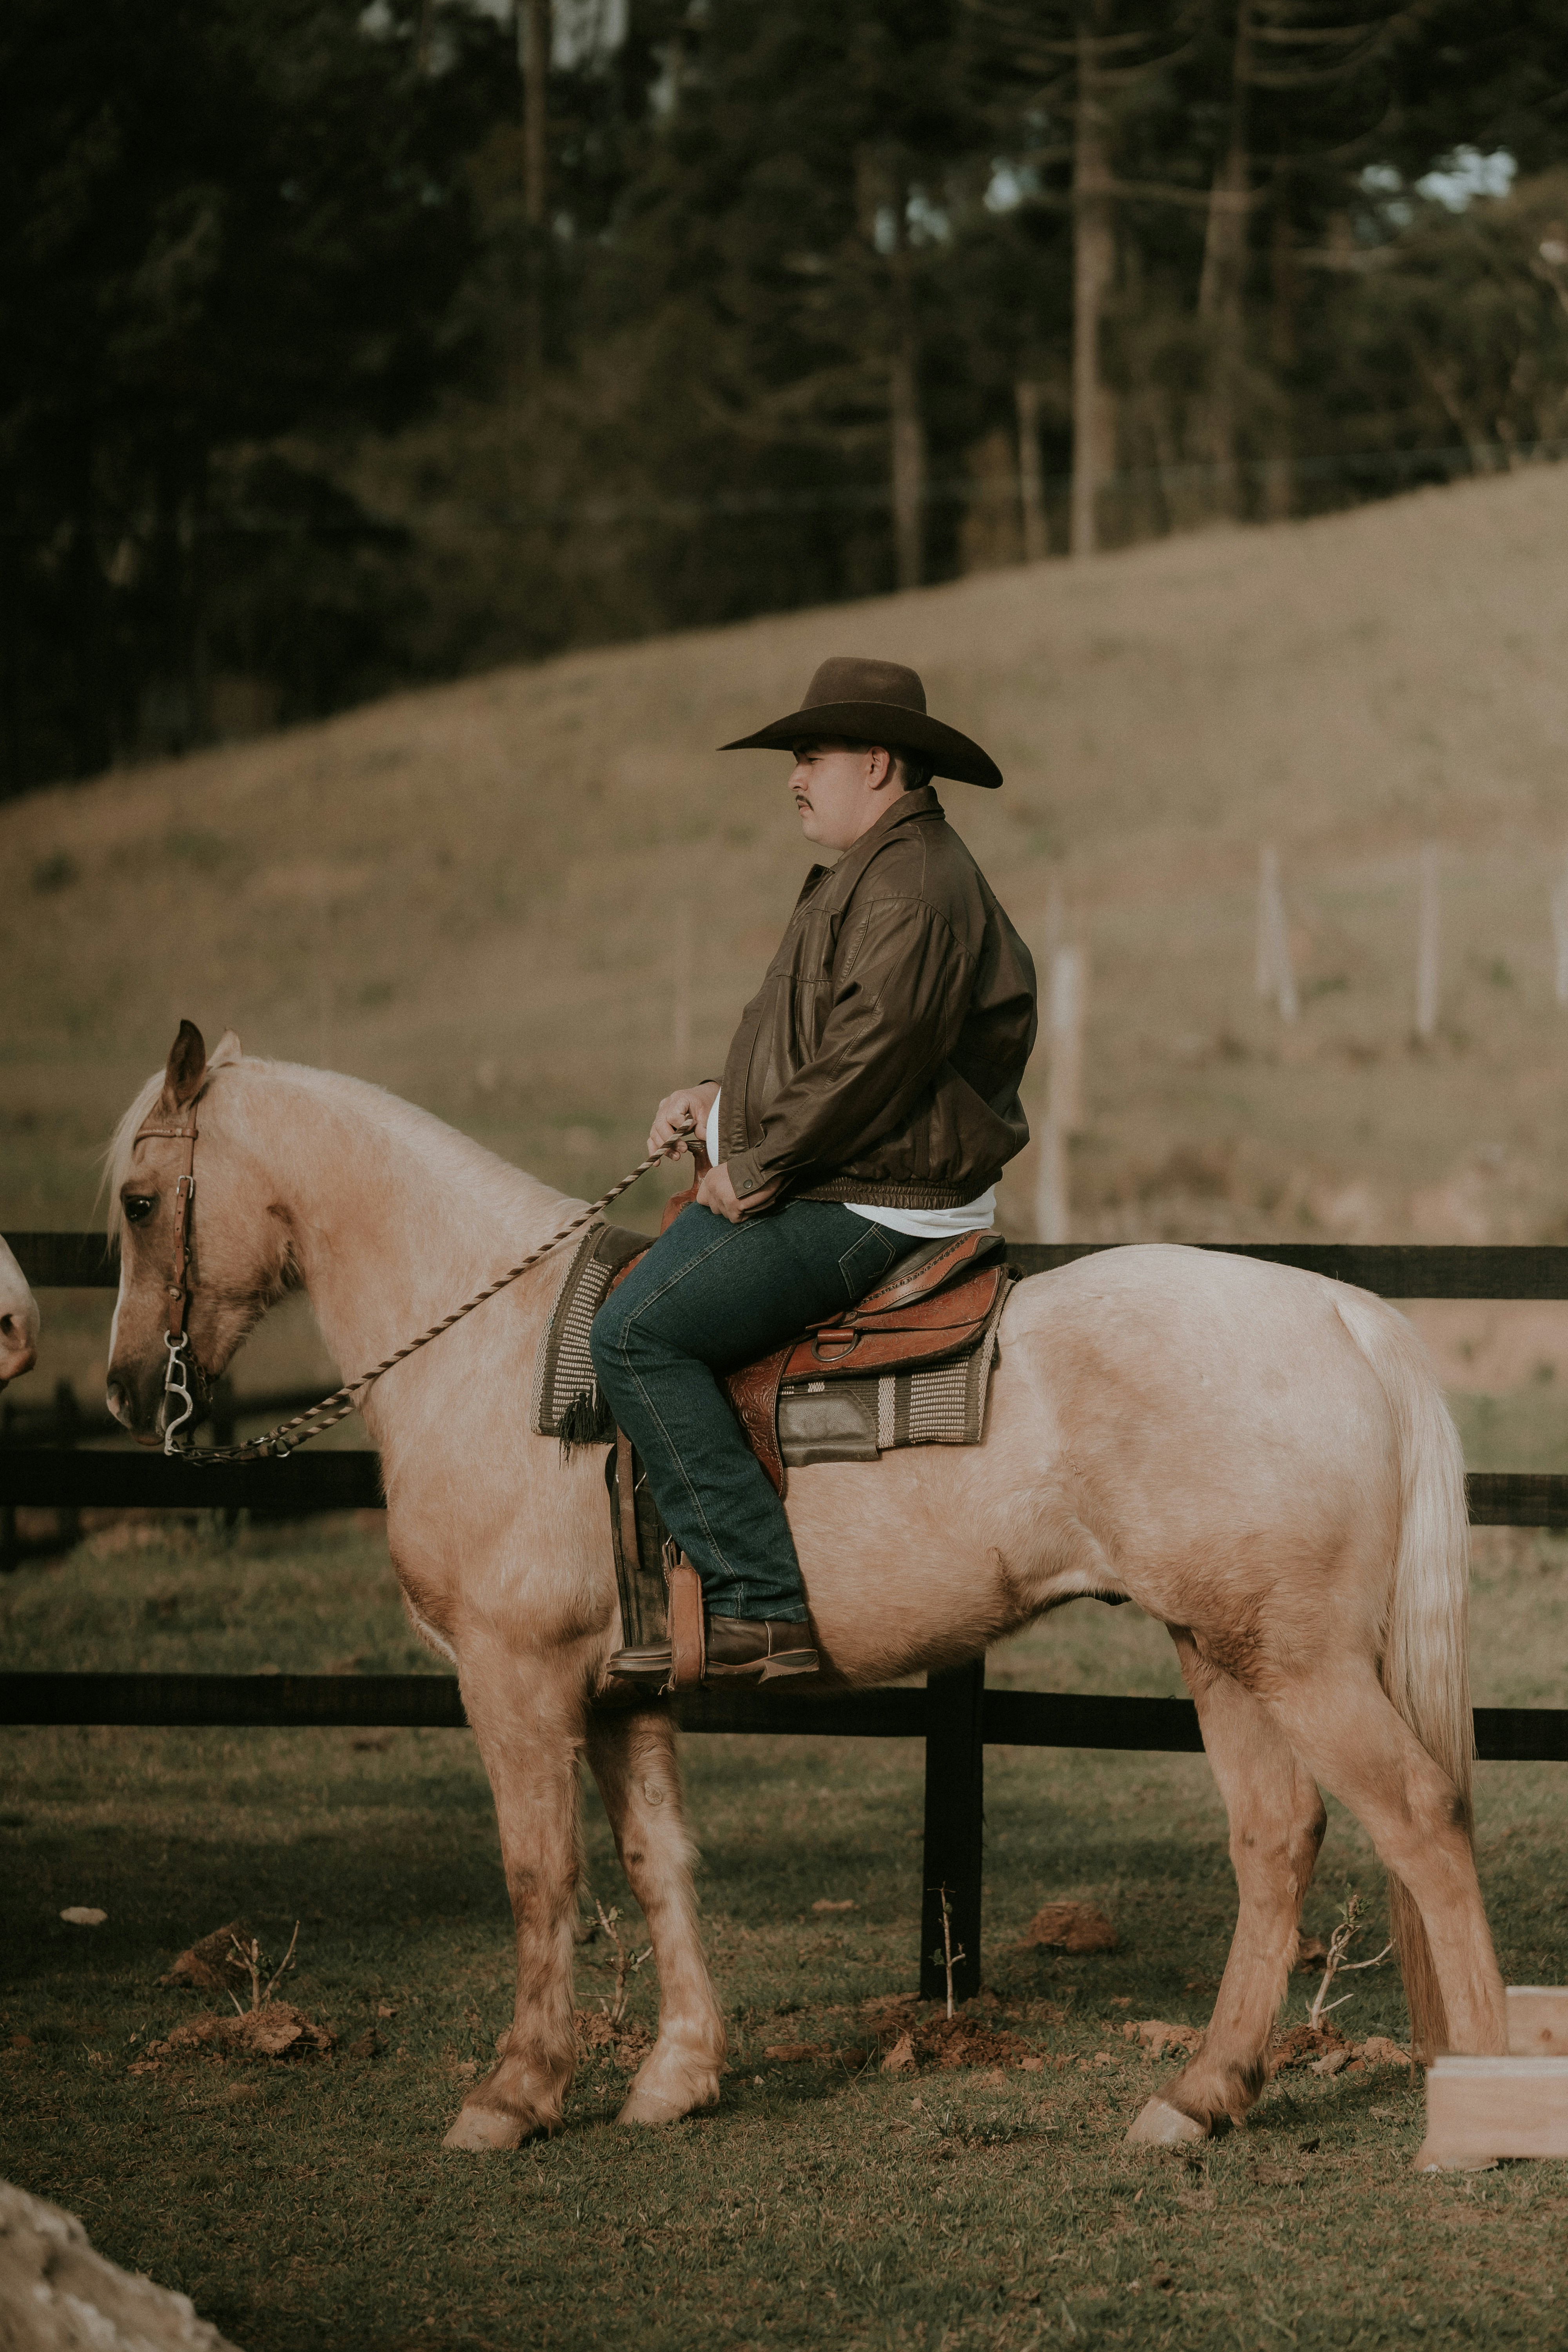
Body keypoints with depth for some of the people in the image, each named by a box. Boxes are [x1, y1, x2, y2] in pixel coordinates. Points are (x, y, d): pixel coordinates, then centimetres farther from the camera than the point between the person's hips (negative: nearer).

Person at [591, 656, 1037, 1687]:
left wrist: (756, 1164, -17)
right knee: (641, 1318, 17)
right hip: (836, 1187, 12)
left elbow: (871, 1053, -25)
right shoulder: (871, 875, 20)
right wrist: (723, 1102, 12)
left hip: (867, 1205, -12)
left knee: (638, 1334, -22)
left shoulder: (914, 886, -17)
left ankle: (760, 1608, -26)